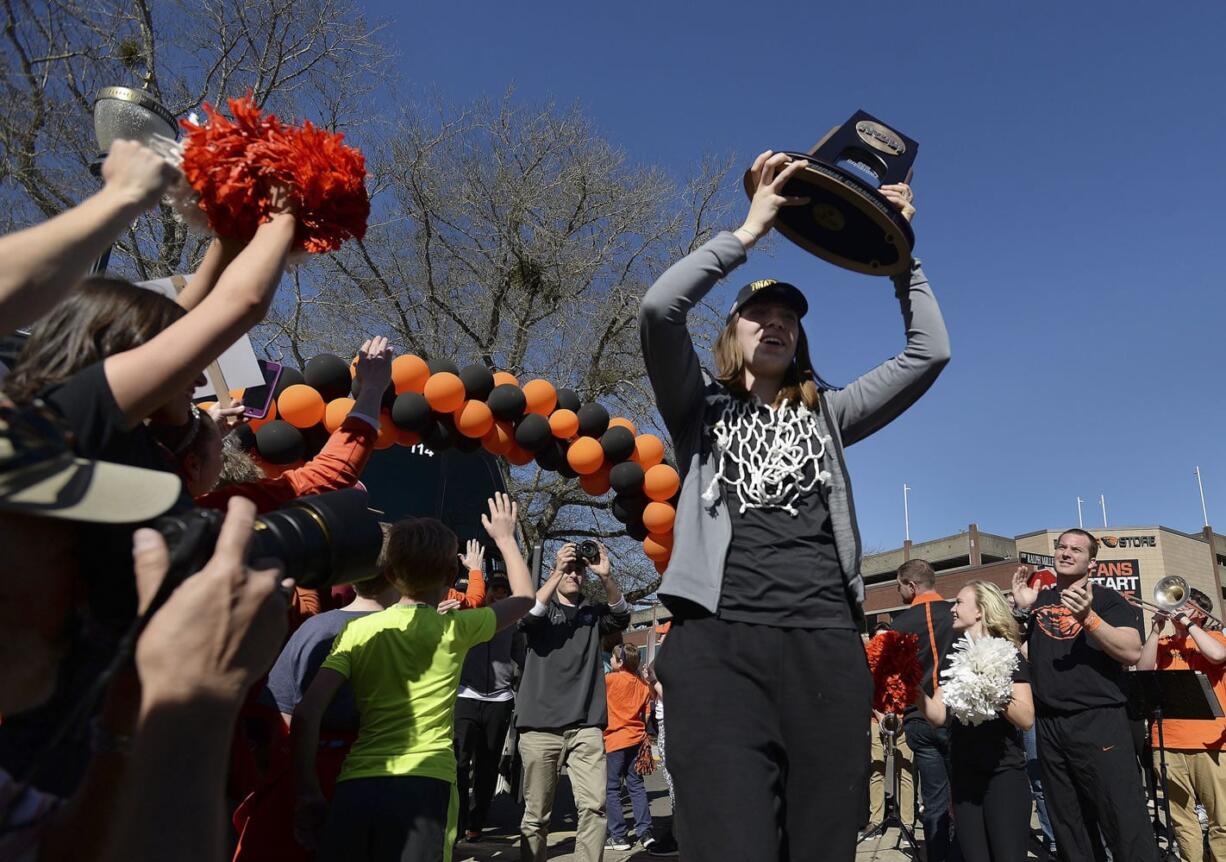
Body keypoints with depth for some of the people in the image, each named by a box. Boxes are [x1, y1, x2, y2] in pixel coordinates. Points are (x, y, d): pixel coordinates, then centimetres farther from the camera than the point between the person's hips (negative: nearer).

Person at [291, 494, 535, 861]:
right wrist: (504, 537, 34)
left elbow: (306, 714, -2)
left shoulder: (358, 631, 7)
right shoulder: (455, 629, 5)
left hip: (356, 787, 2)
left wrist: (308, 794, 7)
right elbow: (525, 597, 22)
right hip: (424, 786, -2)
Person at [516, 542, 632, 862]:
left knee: (594, 806, -9)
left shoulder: (593, 612, 17)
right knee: (536, 814, 2)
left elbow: (621, 617, -2)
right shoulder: (544, 609, 12)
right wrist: (557, 571, -18)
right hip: (540, 724, -1)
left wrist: (606, 577, -17)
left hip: (586, 725, 2)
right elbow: (528, 614, -11)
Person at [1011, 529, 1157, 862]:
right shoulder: (1038, 600, 13)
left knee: (1126, 826, -7)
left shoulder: (1108, 599, 2)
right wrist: (1021, 608, -2)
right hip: (1048, 725, 5)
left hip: (1098, 721, -4)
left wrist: (1088, 617, -26)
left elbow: (1132, 653, -13)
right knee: (1068, 828, 14)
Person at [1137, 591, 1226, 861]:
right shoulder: (1163, 644, 16)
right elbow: (1143, 668, 0)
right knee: (1181, 819, 6)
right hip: (1168, 742, 3)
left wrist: (1188, 624, -6)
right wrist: (1156, 630, -1)